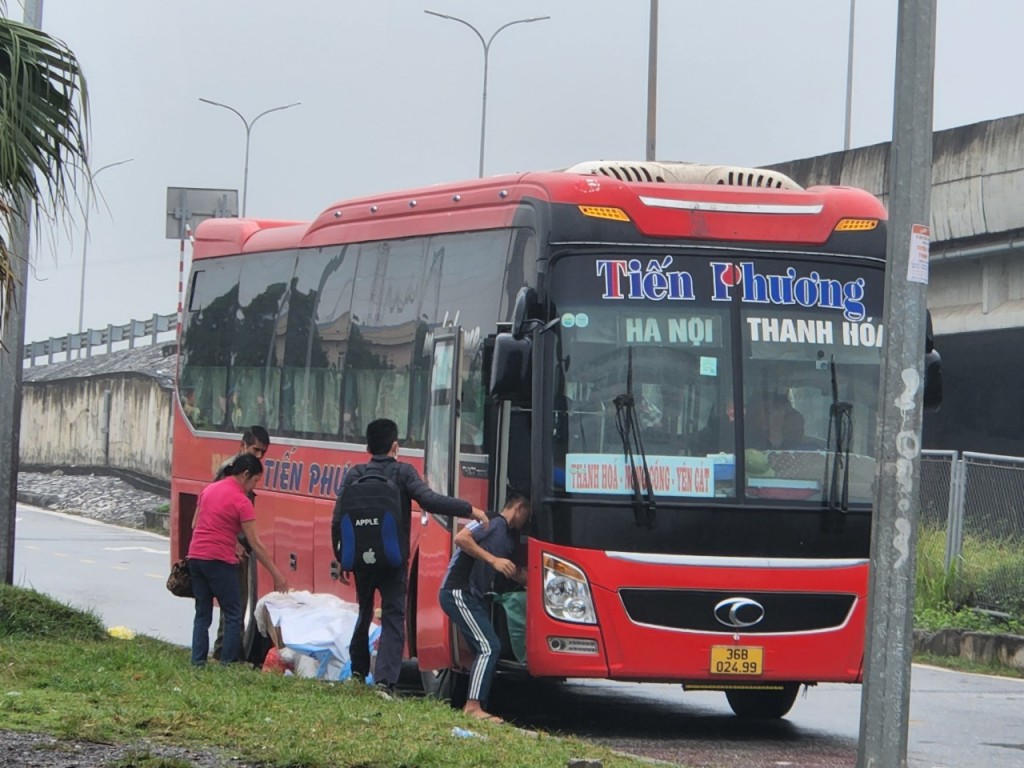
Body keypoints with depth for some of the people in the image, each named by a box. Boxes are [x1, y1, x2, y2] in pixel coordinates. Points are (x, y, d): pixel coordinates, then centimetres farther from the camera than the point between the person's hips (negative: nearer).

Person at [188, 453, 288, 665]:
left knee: (202, 614, 12)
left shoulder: (208, 490, 11)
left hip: (195, 557, 7)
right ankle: (228, 663, -2)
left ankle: (198, 662, 6)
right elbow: (255, 545, -10)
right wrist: (277, 576, -7)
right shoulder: (241, 502, -9)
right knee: (233, 614, 2)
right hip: (220, 561, -7)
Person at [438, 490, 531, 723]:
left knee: (485, 651, 10)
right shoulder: (492, 522, -11)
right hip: (458, 592, -10)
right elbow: (460, 538, -24)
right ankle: (473, 707, -18)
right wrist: (493, 560, -25)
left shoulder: (511, 536, 18)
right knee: (489, 647, -16)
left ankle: (475, 707, 14)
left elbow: (516, 574, 26)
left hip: (474, 597, 10)